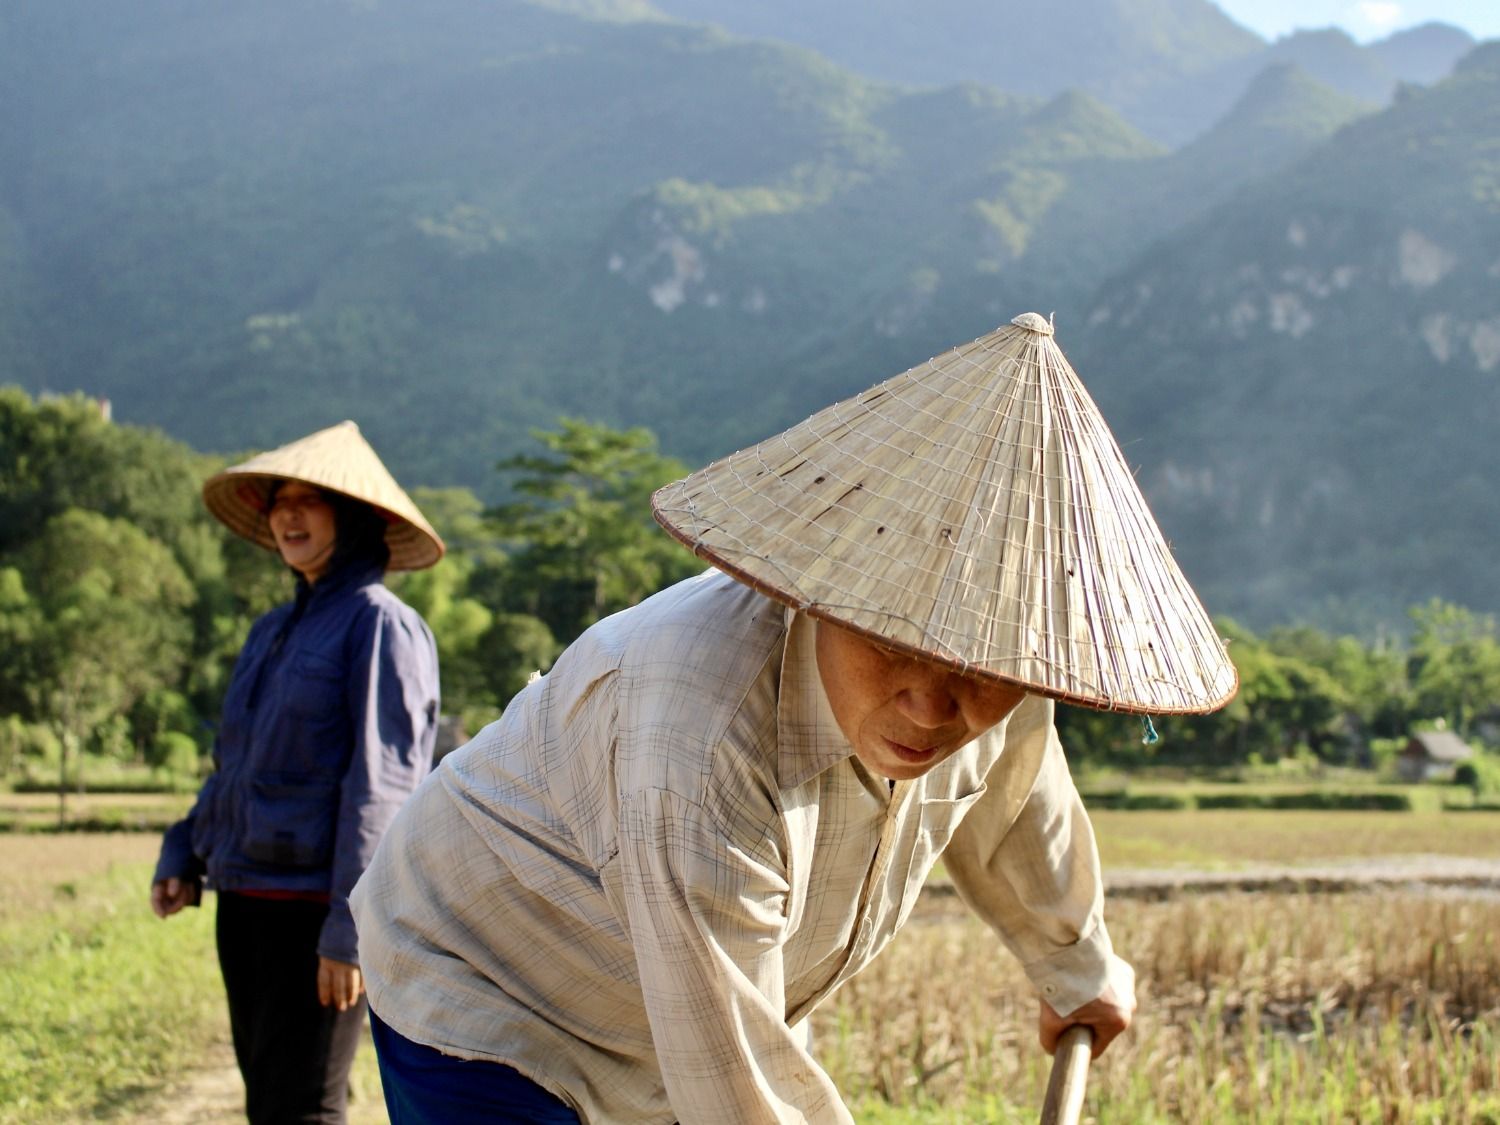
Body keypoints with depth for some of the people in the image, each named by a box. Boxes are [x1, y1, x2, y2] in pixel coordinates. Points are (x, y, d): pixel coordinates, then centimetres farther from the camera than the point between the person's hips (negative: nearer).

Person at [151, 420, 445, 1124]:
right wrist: (182, 855, 10)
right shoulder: (273, 632, 15)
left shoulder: (380, 624, -9)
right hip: (245, 900, 8)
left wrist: (350, 926, -18)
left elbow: (382, 784, -14)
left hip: (316, 910, -8)